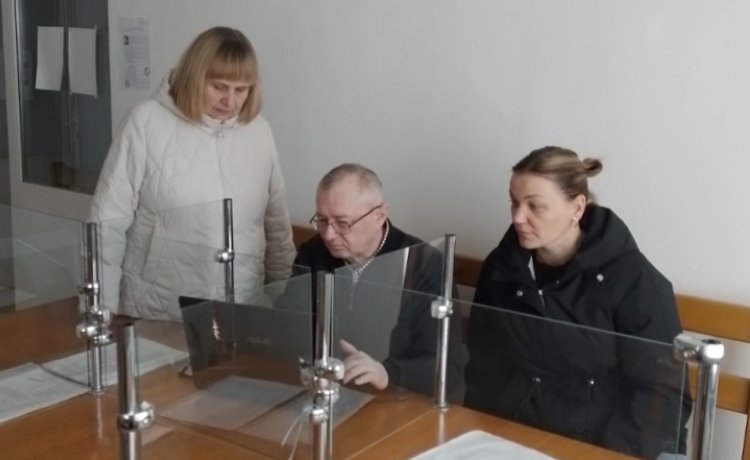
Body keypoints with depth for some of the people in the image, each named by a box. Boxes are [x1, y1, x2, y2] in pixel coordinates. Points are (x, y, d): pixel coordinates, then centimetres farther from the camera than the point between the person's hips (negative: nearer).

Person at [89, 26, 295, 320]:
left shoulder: (258, 131, 3)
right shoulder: (147, 122, -8)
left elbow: (277, 226, 10)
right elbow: (109, 219, -7)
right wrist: (103, 306, -7)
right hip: (156, 317, -3)